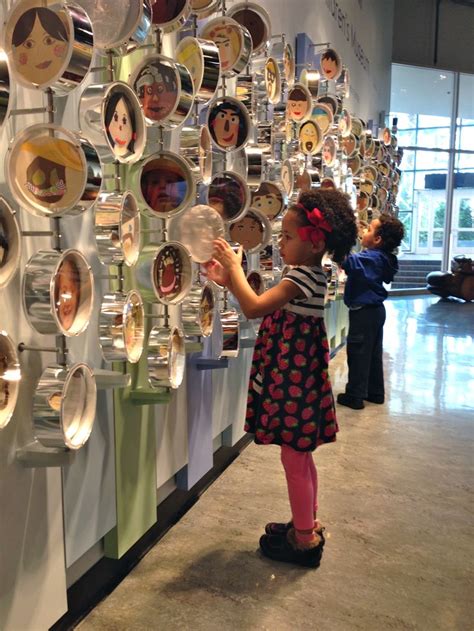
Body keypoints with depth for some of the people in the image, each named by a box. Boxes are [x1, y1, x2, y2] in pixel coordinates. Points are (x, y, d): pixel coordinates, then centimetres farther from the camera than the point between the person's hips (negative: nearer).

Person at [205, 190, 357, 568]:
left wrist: (235, 267, -19)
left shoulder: (303, 277, -21)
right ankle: (308, 525, 36)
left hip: (294, 381, -10)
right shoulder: (308, 275, 10)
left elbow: (254, 308, -30)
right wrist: (229, 280, 4)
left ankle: (304, 540, 18)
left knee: (294, 458, 3)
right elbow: (265, 307, 12)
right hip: (295, 378, 10)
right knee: (300, 457, 20)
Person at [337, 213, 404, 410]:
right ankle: (375, 392, 26)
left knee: (358, 353, 0)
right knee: (373, 353, 17)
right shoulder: (382, 259, 5)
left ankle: (355, 396, 7)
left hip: (363, 312, -9)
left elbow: (348, 261, -38)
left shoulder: (369, 259, -22)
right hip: (375, 310, 9)